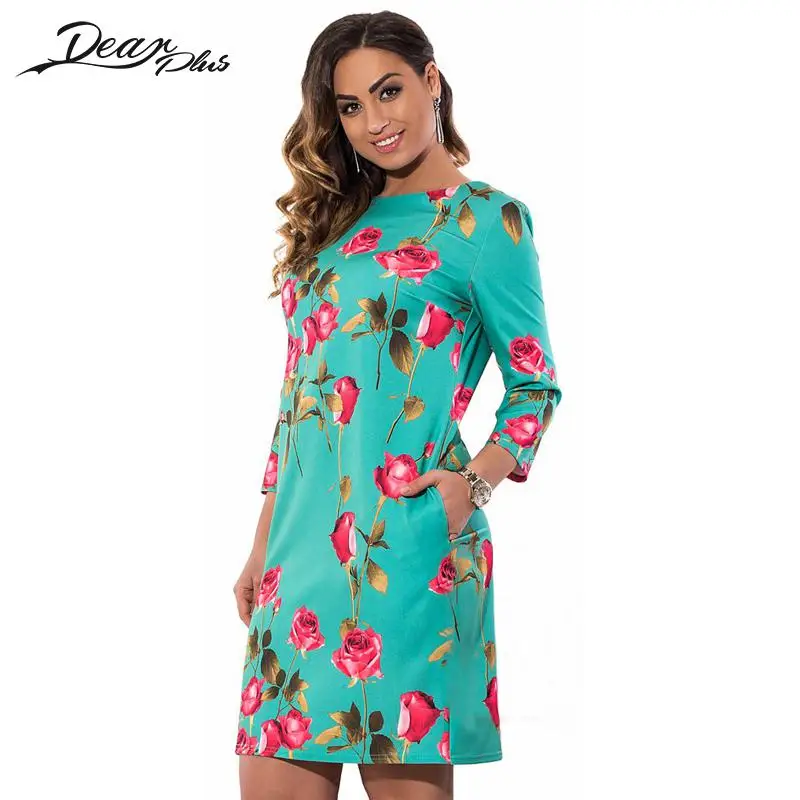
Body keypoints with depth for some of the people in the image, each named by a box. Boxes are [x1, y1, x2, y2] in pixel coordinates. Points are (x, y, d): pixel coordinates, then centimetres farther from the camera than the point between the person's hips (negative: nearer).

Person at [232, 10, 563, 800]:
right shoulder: (339, 218, 18)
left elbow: (537, 385, 3)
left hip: (402, 542, -6)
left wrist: (475, 482, -14)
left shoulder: (484, 220, 0)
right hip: (304, 544, 6)